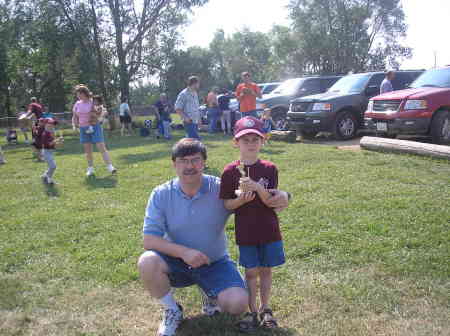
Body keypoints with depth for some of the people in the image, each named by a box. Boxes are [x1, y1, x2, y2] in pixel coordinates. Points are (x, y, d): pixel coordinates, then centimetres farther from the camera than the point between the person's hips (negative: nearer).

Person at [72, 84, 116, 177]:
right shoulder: (77, 104, 8)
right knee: (88, 150, 7)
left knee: (102, 147, -10)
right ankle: (90, 169, 17)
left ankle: (110, 166, -11)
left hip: (95, 127, -4)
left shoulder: (93, 102, -4)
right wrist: (74, 125, 1)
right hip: (83, 128, 4)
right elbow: (75, 117, 17)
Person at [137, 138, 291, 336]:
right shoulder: (161, 195, -11)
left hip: (215, 264, 0)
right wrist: (183, 252, -30)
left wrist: (280, 196, -36)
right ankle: (172, 312, 0)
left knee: (237, 304, -22)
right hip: (177, 262, 1)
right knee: (147, 262, -29)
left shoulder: (221, 189, -12)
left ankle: (211, 294, 17)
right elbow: (149, 240, -14)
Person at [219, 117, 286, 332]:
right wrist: (241, 199, -22)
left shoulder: (269, 169, -5)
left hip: (269, 230, 1)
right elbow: (226, 205, -3)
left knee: (266, 270, 13)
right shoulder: (230, 172, -7)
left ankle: (265, 309, 31)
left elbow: (271, 202, -10)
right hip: (246, 232, -1)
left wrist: (258, 188, -27)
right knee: (251, 271, 9)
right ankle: (253, 311, 25)